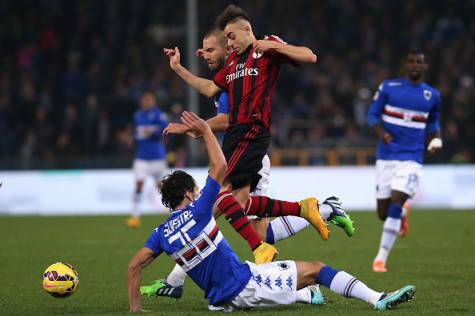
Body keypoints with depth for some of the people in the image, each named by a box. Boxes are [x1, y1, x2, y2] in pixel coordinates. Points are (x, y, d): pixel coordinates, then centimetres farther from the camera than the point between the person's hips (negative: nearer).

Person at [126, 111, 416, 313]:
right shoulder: (196, 212, -15)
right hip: (244, 285, -7)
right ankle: (378, 299, -5)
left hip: (221, 298, 7)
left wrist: (135, 307, 7)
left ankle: (304, 295, 62)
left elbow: (134, 266, 0)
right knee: (314, 269, -1)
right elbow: (220, 167, -12)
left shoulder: (162, 233, 3)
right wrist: (205, 129, -4)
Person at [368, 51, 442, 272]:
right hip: (386, 156, 1)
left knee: (396, 203, -19)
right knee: (383, 214, 2)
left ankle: (381, 258, -12)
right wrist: (381, 133, -15)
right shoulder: (389, 87, 1)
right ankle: (402, 213, 41)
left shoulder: (432, 96, 6)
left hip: (411, 159, -1)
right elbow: (373, 114, 4)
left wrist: (436, 139, 1)